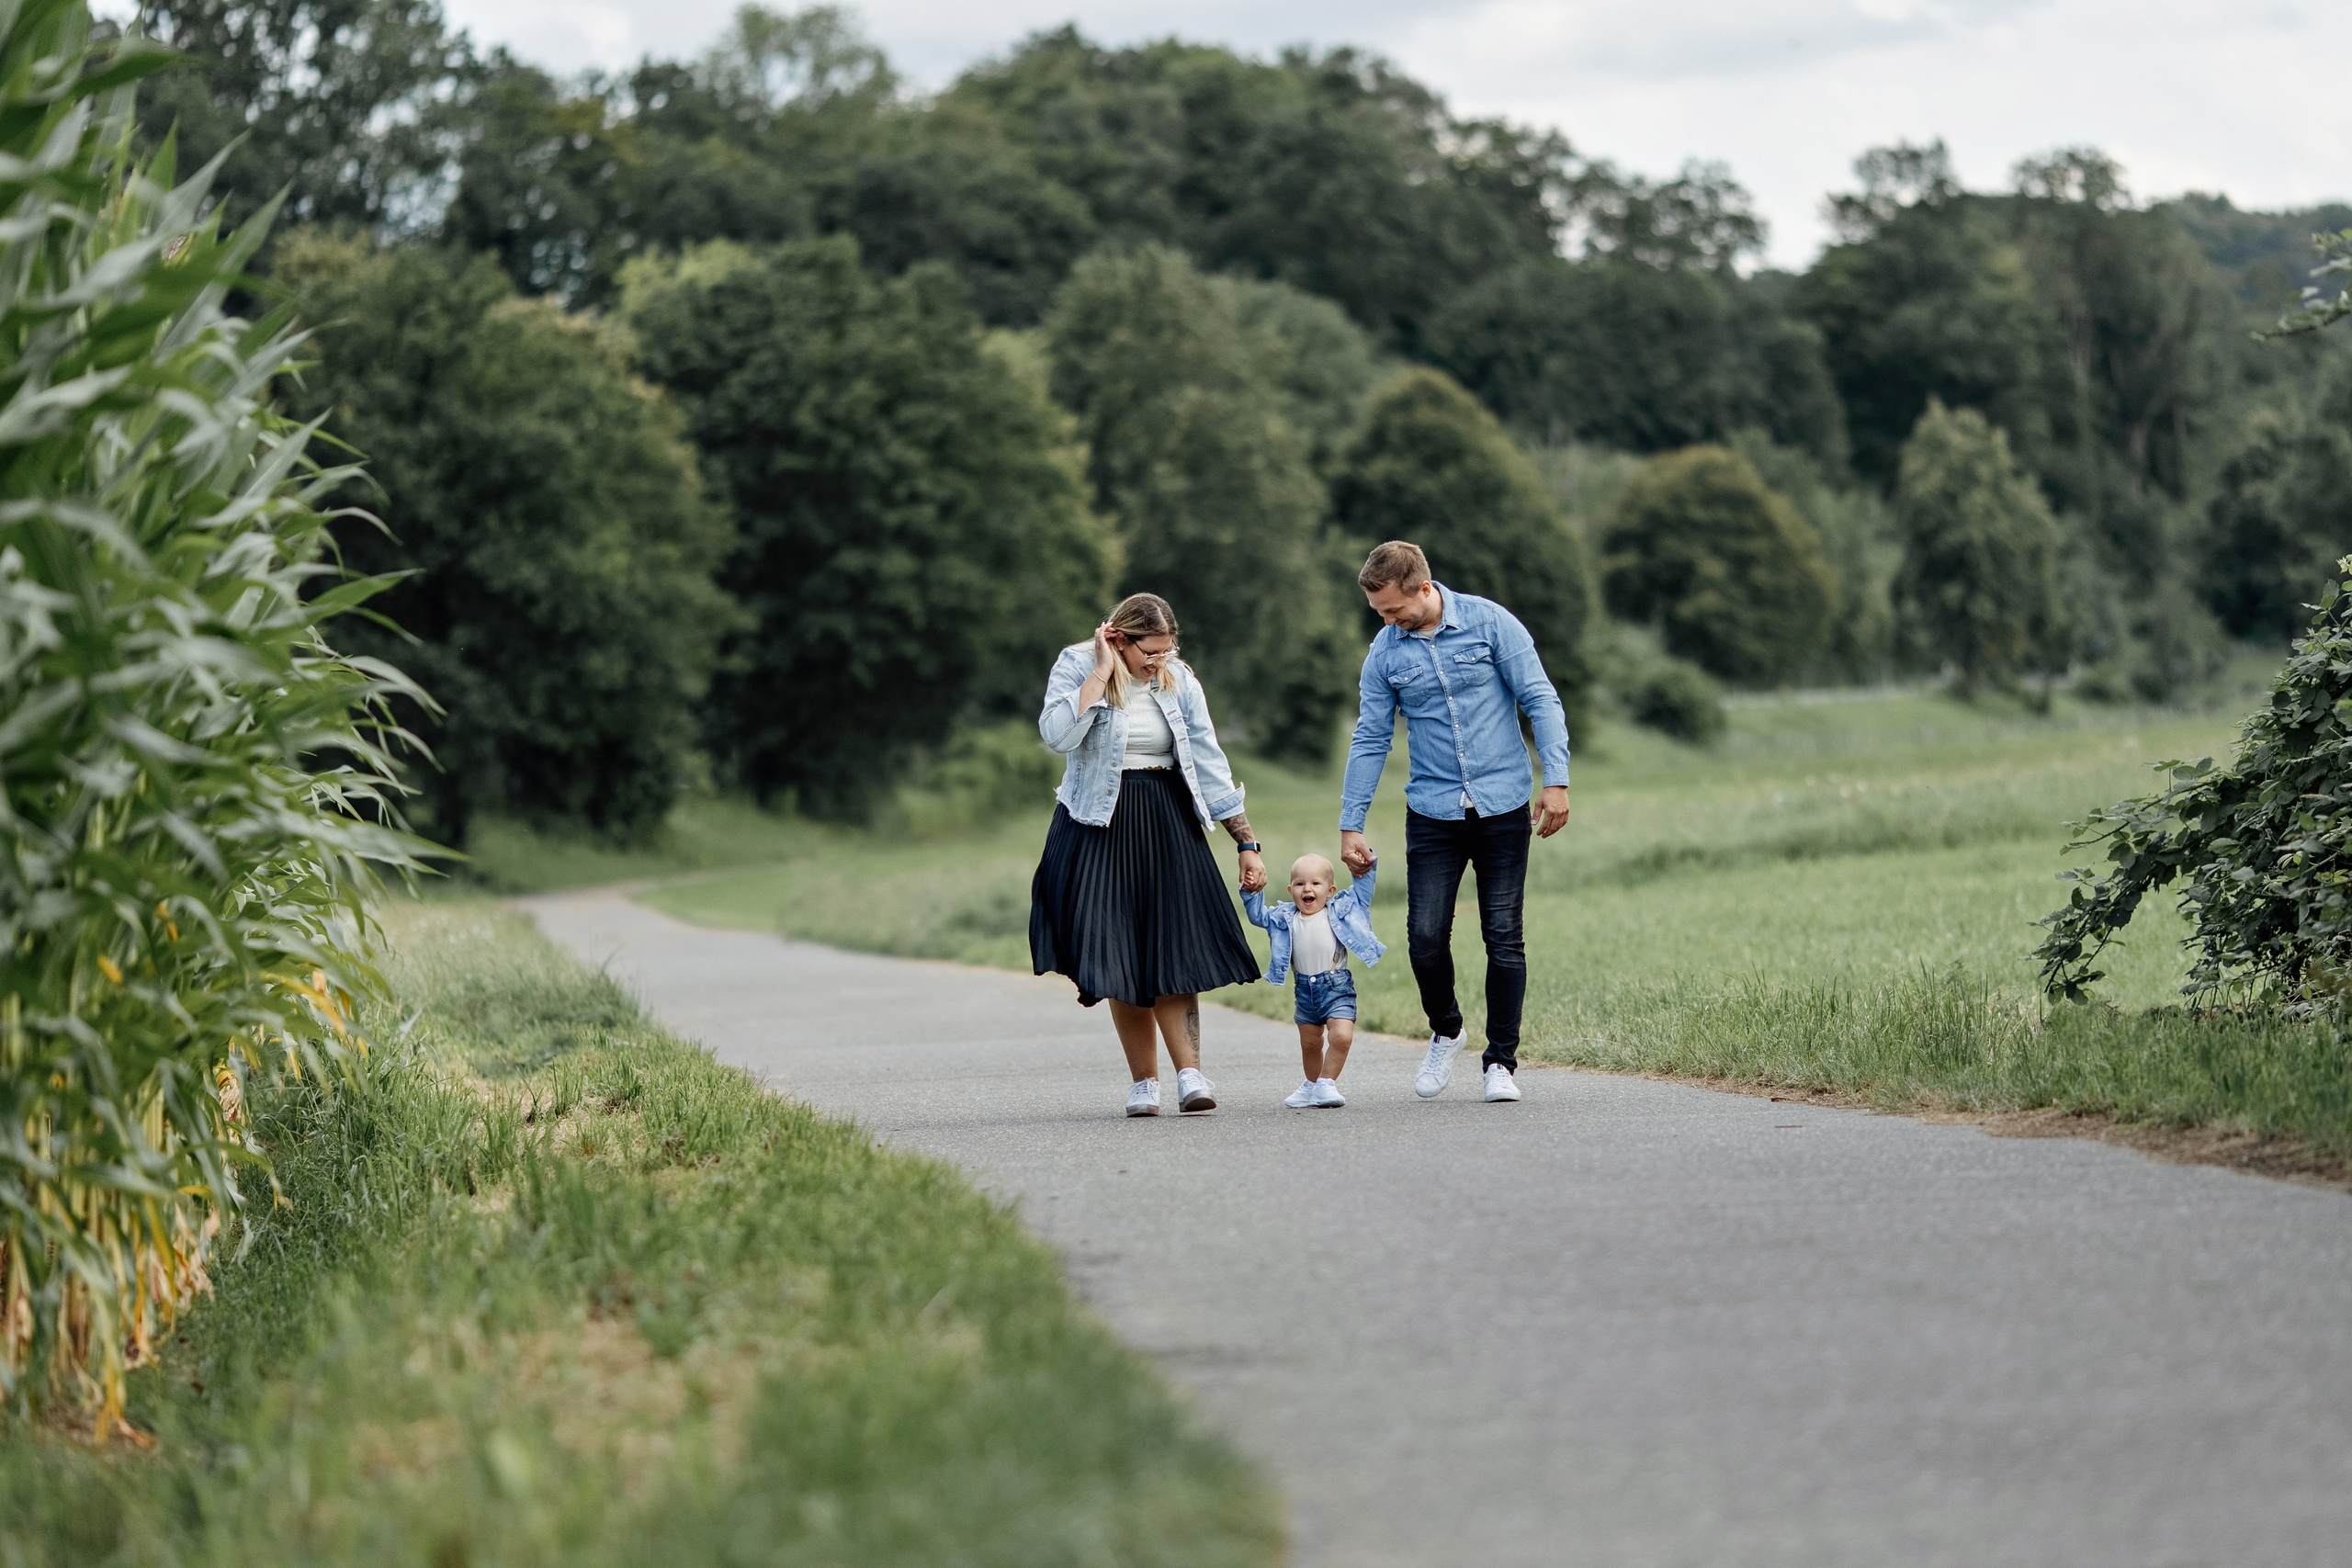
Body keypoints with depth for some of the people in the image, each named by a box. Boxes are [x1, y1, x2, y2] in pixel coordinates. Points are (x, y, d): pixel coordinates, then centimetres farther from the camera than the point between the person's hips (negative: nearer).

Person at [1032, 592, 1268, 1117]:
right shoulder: (1077, 667, -5)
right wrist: (1103, 673, -19)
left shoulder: (1179, 680, 4)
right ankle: (1144, 1082, 3)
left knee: (1173, 951, -7)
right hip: (1099, 825, -2)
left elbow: (1209, 762, 5)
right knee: (1119, 956, -3)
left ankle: (1190, 1073, -11)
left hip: (1167, 824, 2)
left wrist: (1247, 843, 2)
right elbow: (1058, 735, -23)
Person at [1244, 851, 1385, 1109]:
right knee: (1309, 1044, 13)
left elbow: (1363, 893, 6)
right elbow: (1257, 916, 16)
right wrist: (1250, 892, 4)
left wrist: (1363, 870, -6)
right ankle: (1312, 1084, 33)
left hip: (1337, 987, -3)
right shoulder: (1284, 918, 7)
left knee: (1341, 1036, -19)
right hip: (1305, 989, 3)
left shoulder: (1340, 909, 2)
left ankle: (1327, 1083, -6)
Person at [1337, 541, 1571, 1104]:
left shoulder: (1490, 622, -5)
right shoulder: (1385, 652, 2)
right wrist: (1350, 825, 7)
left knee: (1503, 936, -1)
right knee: (1425, 937, -7)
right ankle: (1445, 1032, 20)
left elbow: (1540, 701, -4)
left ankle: (1501, 1061, 9)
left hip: (1502, 806, -2)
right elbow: (1370, 740, 8)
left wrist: (1556, 781, -13)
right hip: (1432, 812, 2)